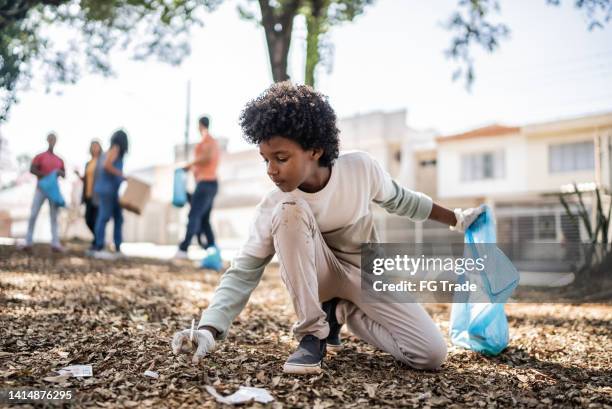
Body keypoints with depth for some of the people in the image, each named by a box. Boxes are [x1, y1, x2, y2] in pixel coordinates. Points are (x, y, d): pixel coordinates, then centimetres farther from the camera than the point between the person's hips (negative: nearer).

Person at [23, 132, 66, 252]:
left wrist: (59, 172, -7)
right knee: (33, 215, -6)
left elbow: (64, 175, 17)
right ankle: (28, 242, -1)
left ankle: (55, 244, -6)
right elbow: (32, 169, -11)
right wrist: (46, 176, -19)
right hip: (41, 188, -3)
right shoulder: (40, 156, 2)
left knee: (54, 216, -2)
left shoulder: (59, 160, 13)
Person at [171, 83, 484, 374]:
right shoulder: (273, 206, -23)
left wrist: (455, 219, 12)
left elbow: (398, 200, 0)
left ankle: (340, 313, 6)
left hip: (367, 275, 2)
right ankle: (312, 332, -21)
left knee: (431, 355, -17)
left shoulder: (361, 167, -21)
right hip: (317, 275, -1)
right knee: (289, 212, -34)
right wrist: (209, 330, -38)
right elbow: (242, 273, -24)